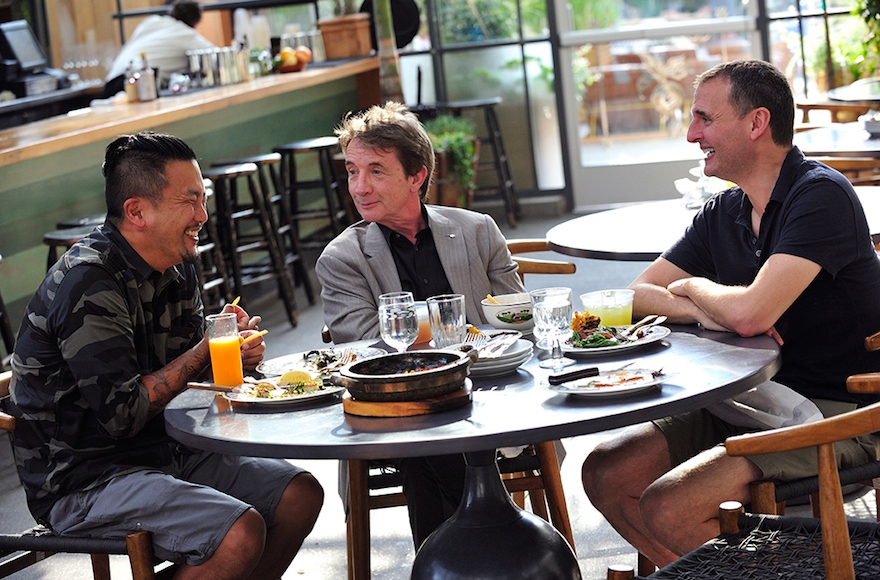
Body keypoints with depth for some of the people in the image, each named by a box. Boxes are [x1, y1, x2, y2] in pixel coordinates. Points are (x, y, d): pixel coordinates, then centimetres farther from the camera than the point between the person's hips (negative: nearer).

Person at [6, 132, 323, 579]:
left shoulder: (176, 266, 7)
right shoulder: (89, 284, -22)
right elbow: (121, 414, -24)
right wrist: (205, 352, -15)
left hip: (164, 452, 9)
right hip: (80, 481, -9)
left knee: (301, 494, 2)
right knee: (240, 532, -27)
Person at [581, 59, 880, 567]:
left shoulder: (820, 196, -17)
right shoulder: (724, 212, 9)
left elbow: (750, 314, -29)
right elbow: (638, 294, 10)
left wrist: (691, 288, -6)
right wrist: (704, 312, -12)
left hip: (835, 416, -8)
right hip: (754, 400, 8)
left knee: (665, 507, -23)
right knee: (607, 474, -4)